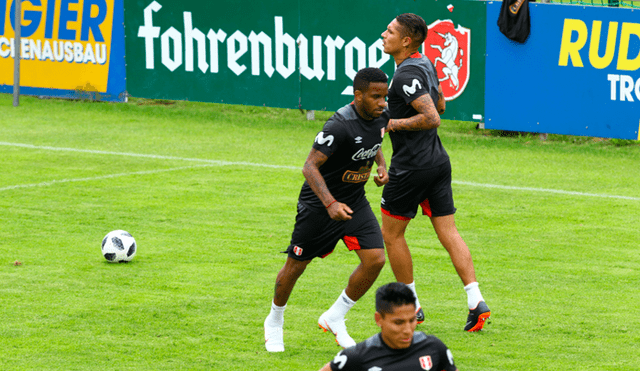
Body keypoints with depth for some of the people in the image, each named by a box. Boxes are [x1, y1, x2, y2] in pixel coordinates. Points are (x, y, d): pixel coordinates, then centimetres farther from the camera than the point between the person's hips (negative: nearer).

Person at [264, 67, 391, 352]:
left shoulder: (381, 116, -5)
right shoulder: (340, 125, -29)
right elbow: (310, 166, -30)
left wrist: (381, 166, 3)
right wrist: (330, 204, -40)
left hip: (355, 201, 6)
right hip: (318, 203, -6)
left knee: (375, 259, -11)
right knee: (296, 266, 7)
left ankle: (334, 318, 8)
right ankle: (274, 322, 34)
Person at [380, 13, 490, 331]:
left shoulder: (407, 75, -20)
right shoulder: (425, 64, 10)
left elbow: (432, 118, -28)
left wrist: (396, 123, -17)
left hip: (411, 167, -9)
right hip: (437, 160, 9)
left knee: (391, 234, 6)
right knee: (449, 234, 6)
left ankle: (411, 306, 12)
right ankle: (476, 302, -4)